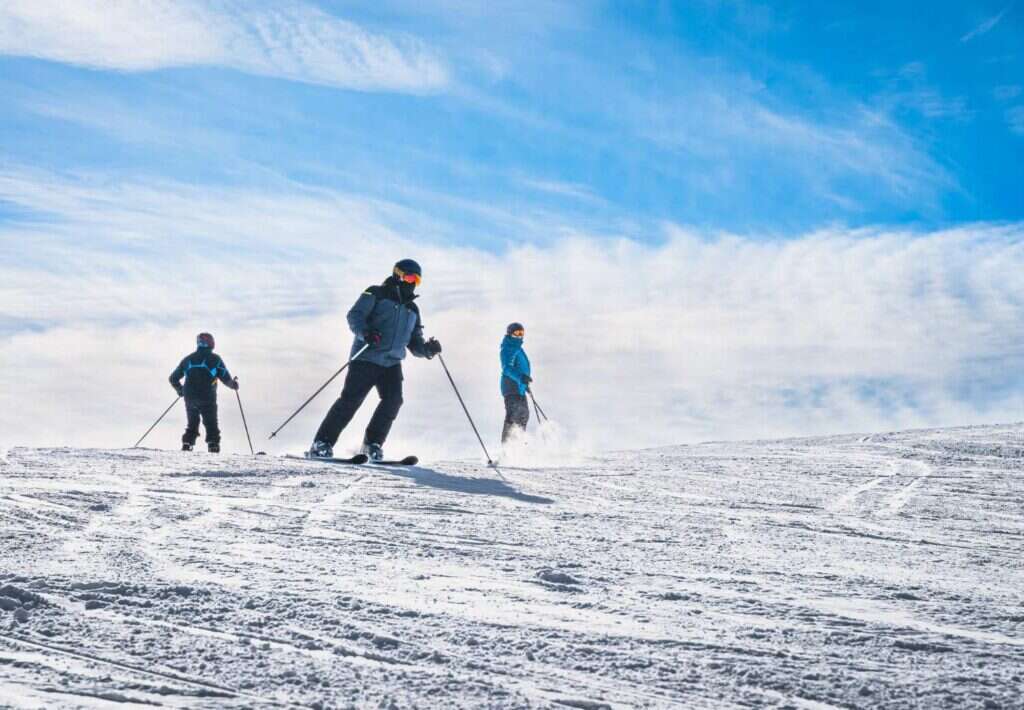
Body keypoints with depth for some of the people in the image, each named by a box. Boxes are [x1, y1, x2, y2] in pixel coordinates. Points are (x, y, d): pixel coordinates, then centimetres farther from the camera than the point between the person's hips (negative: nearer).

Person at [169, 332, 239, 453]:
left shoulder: (188, 359, 11)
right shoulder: (215, 359, 0)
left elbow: (173, 378, 15)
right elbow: (226, 378, -5)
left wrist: (180, 390, 32)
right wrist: (234, 384, 16)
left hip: (190, 398, 4)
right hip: (207, 399, -3)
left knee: (192, 424, 18)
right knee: (211, 425, 4)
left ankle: (187, 446, 8)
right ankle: (213, 447, -8)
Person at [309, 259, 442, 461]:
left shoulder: (412, 310, 22)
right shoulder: (376, 294, 3)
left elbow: (415, 344, 22)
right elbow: (354, 316, -8)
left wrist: (428, 349, 0)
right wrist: (365, 333, -26)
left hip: (392, 363, 5)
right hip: (366, 358, -5)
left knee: (393, 400, -15)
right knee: (351, 399, -12)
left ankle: (372, 444, -2)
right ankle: (322, 444, -8)